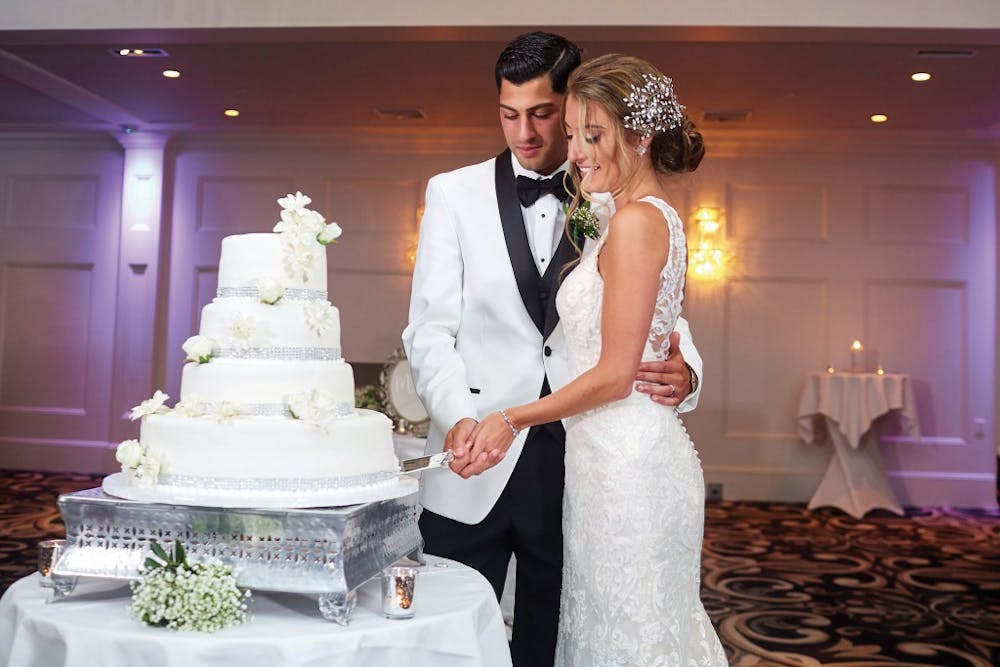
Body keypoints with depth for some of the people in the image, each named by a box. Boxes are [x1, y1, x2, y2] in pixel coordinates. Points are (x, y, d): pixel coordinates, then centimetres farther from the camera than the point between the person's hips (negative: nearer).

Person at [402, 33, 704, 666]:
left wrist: (684, 371, -18)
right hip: (476, 469, 0)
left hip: (579, 465, 1)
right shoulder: (454, 193, 4)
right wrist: (459, 418, -19)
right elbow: (430, 330, -2)